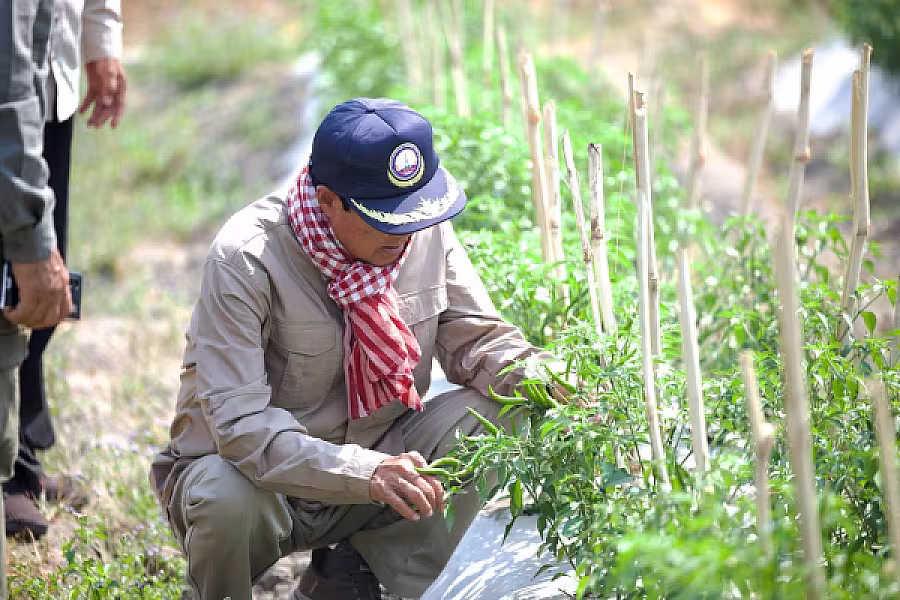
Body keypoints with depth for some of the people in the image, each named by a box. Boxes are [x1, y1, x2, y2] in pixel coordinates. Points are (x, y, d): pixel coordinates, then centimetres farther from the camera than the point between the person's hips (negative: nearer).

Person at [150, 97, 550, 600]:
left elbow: (477, 338, 0)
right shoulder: (245, 260, -26)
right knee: (228, 501, -38)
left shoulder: (426, 231, -8)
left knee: (492, 413, -17)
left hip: (377, 464, 5)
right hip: (269, 476, -5)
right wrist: (367, 473, -45)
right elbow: (239, 423, -32)